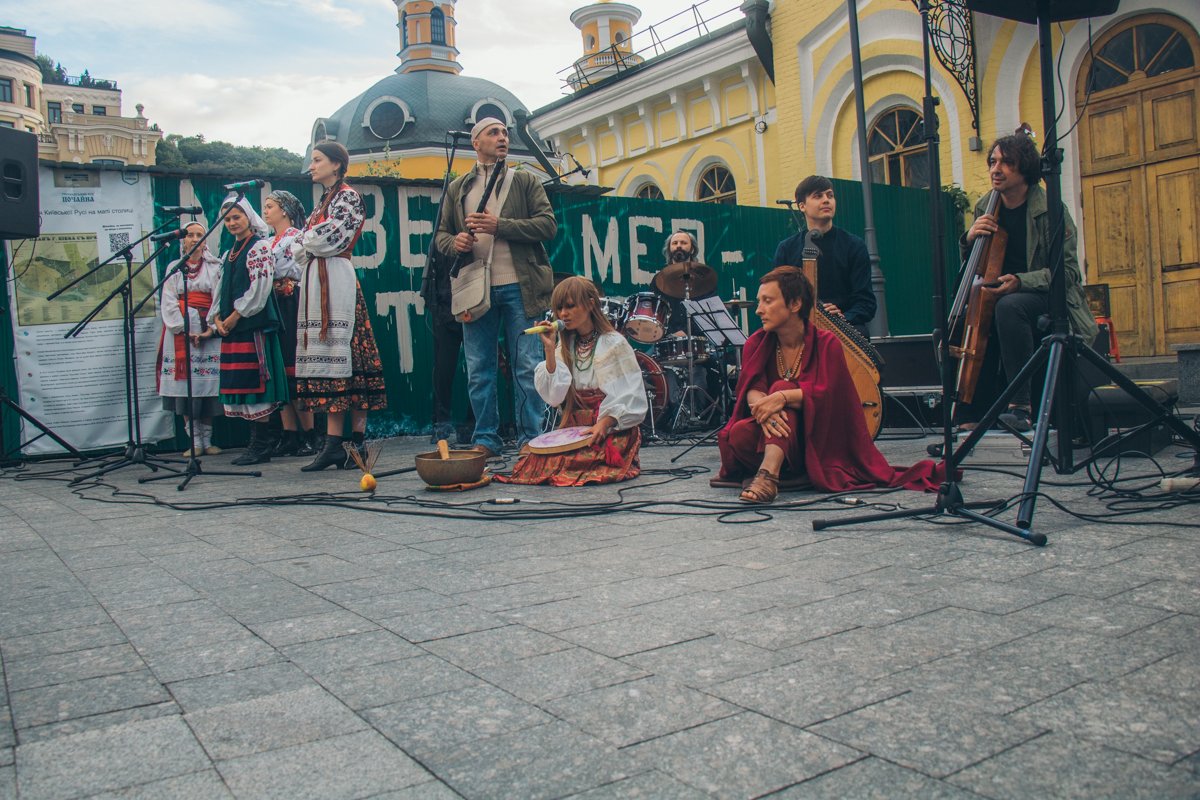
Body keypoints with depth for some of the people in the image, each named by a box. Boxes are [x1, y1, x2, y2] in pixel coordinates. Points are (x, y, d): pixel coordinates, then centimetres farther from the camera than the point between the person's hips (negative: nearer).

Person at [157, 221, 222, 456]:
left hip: (207, 331, -1)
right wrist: (184, 330, -8)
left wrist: (209, 328, -11)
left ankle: (207, 440, 1)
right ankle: (195, 441, -3)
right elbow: (168, 304, 6)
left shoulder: (215, 267, 11)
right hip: (180, 330, 1)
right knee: (184, 386, -6)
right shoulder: (174, 268, 15)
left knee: (208, 386, -6)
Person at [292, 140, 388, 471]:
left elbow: (330, 239, -12)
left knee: (336, 355, -11)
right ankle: (334, 444, 1)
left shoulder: (348, 196, 0)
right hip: (315, 279, 9)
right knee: (324, 356, 2)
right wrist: (304, 247, 2)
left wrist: (304, 242, 4)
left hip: (335, 278, -8)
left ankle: (336, 443, -10)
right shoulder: (324, 201, 25)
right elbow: (304, 250, 23)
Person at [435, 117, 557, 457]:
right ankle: (485, 439, 14)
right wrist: (453, 243, -7)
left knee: (527, 366, -1)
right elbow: (441, 234, 18)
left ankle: (531, 439, 7)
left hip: (519, 287, -2)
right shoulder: (458, 188, 17)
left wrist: (499, 225, -11)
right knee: (479, 370, 5)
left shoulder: (525, 181, 11)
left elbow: (548, 225, -1)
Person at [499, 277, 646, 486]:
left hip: (612, 430, -4)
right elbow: (554, 396, -2)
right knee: (535, 459, -21)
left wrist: (603, 424, -23)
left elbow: (629, 397, -7)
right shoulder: (565, 347, 13)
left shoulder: (614, 344, -2)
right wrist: (549, 350, -8)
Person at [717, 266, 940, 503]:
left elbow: (825, 393, -20)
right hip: (768, 439, 2)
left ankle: (768, 474, -47)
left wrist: (782, 398, -38)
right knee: (738, 435, -32)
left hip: (817, 446, -2)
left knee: (782, 387, -30)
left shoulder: (827, 344, -4)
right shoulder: (757, 344, 4)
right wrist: (762, 407, -38)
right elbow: (752, 389, -14)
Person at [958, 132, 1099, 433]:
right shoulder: (985, 208, 6)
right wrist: (969, 239, -10)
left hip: (1047, 299, -5)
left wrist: (1020, 281, -28)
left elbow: (1066, 271, -12)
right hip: (999, 296, 6)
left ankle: (1021, 405, -32)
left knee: (1009, 306, -37)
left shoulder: (1050, 209, -9)